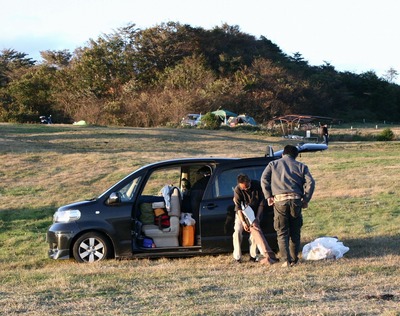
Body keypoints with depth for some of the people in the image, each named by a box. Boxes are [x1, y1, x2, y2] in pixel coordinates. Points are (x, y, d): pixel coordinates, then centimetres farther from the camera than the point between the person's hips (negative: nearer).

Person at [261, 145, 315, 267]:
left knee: (282, 233, 2)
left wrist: (268, 196, 5)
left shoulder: (273, 164, 15)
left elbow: (264, 179, 2)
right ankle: (294, 259, 16)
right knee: (295, 232, 13)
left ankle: (286, 260, -8)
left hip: (279, 201, -1)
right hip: (296, 200, 1)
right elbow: (310, 182, 3)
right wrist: (306, 200, 7)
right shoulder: (301, 166, 15)